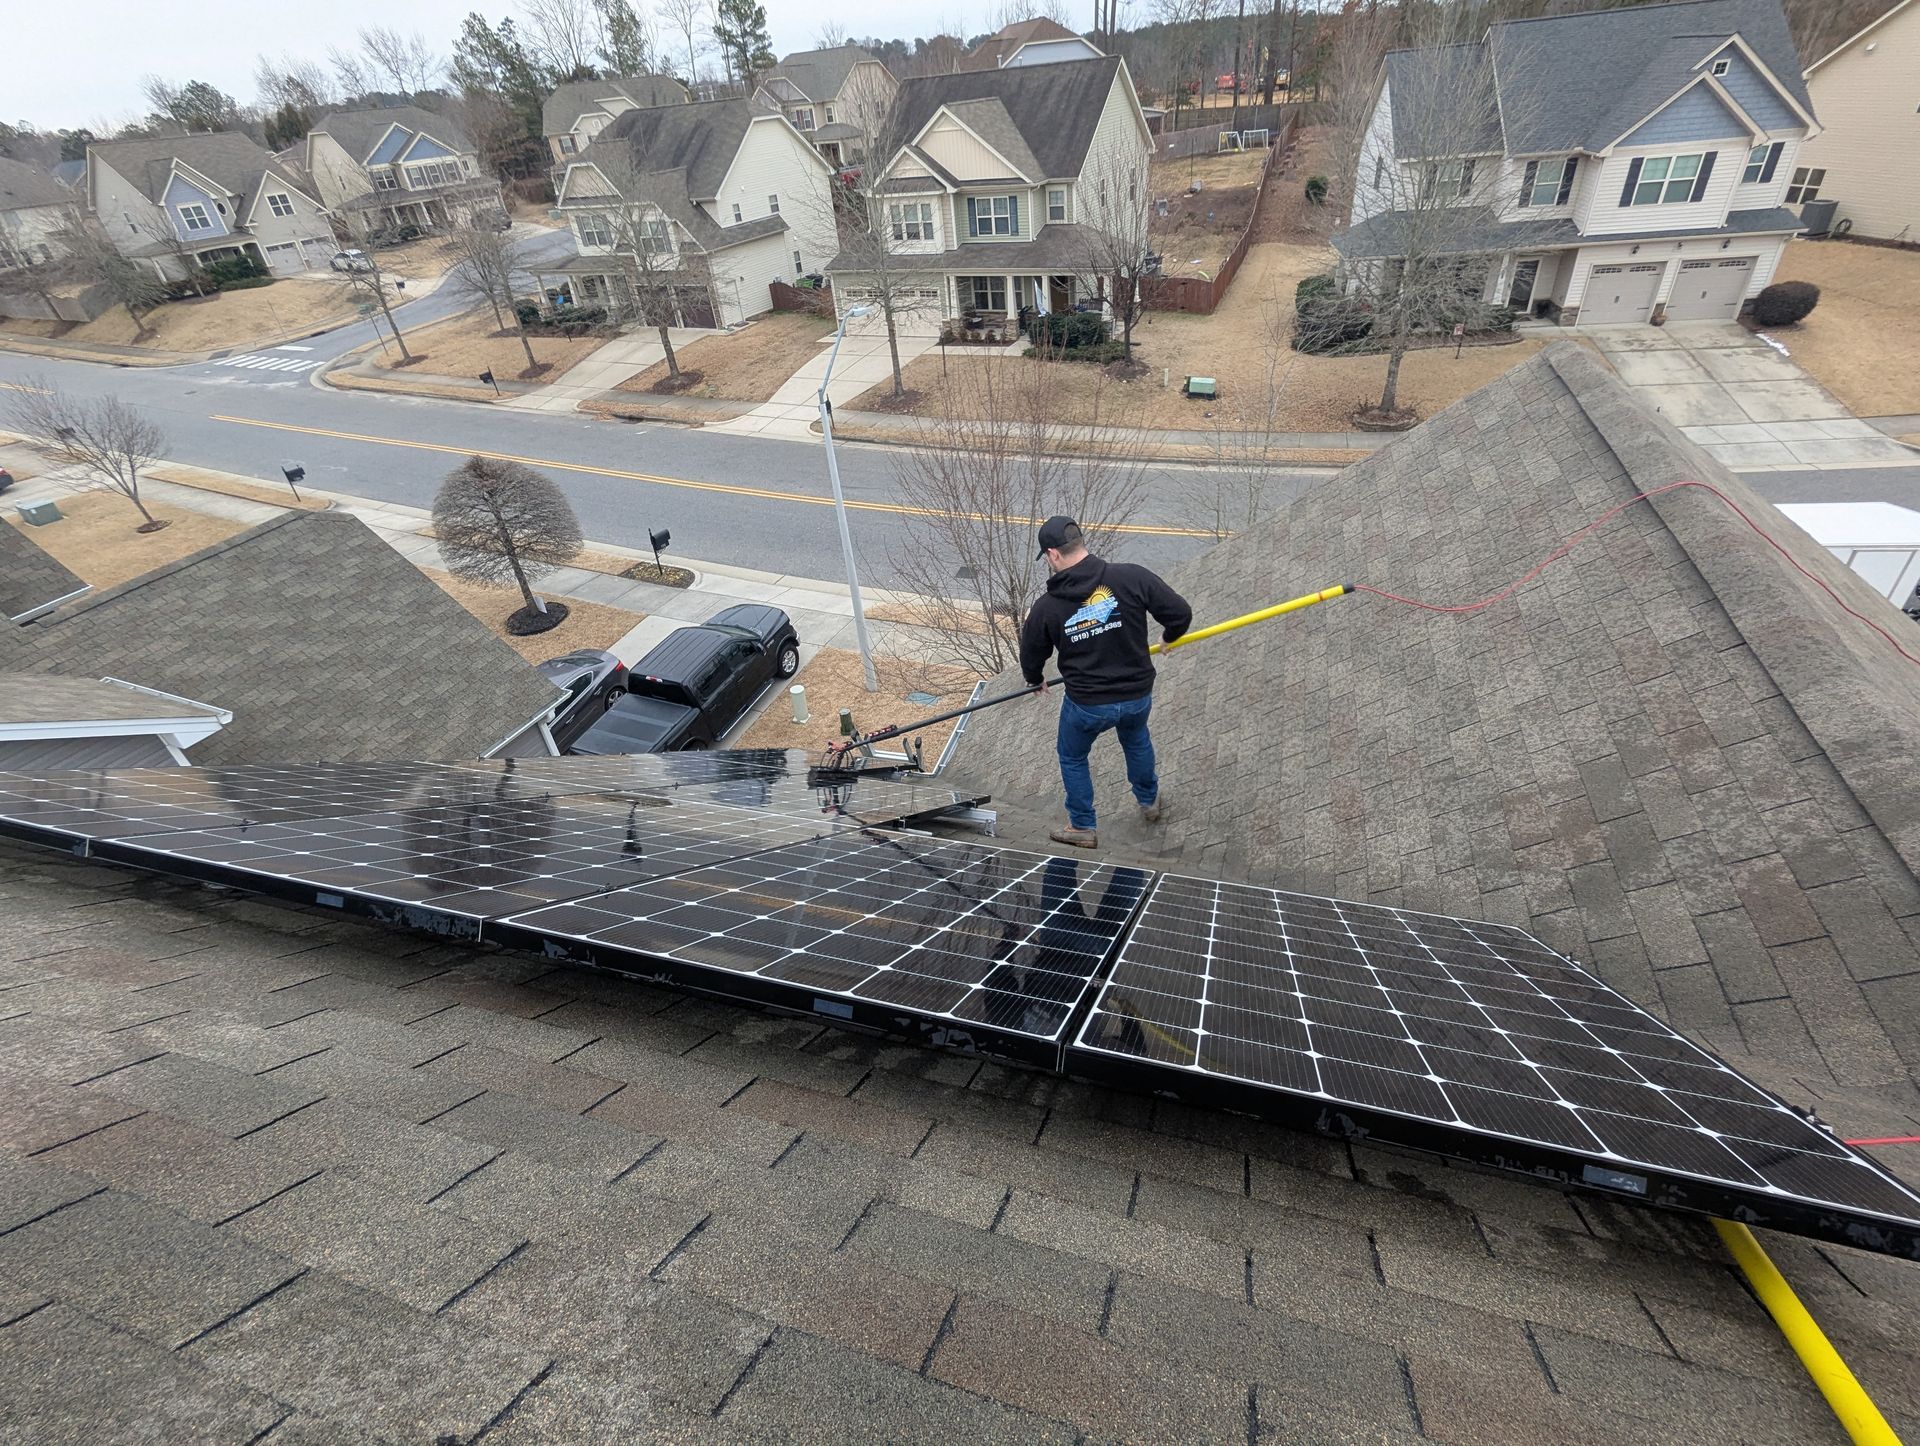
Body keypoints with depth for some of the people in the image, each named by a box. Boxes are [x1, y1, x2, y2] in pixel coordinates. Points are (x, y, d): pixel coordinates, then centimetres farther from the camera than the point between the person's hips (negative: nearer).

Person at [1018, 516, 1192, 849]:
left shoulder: (1046, 608, -14)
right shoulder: (1131, 577, -16)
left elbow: (1031, 657, 2)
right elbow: (1180, 613, -10)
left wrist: (1035, 681, 26)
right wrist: (1169, 637, 15)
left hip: (1087, 705, -2)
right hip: (1138, 695, 3)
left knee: (1072, 758, 25)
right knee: (1136, 739, 34)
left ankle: (1083, 827, 39)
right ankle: (1149, 801, 55)